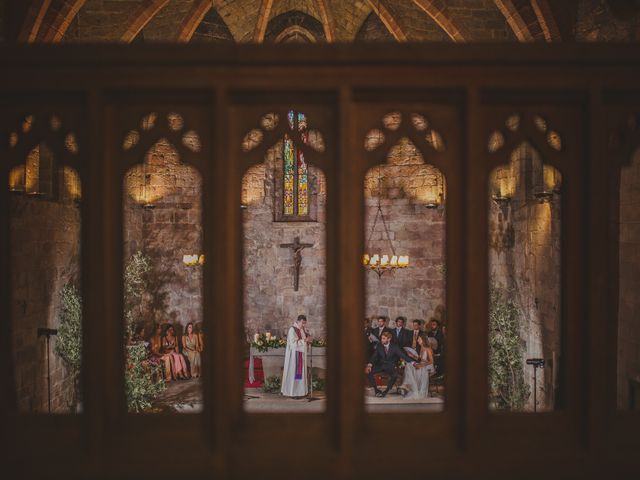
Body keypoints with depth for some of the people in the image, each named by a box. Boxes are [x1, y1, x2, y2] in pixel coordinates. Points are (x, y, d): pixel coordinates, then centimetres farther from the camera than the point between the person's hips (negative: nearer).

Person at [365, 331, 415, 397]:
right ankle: (376, 389, -8)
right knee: (368, 371, -22)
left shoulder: (394, 347, -6)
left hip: (391, 367, -2)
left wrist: (412, 362, -25)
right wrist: (369, 365, -23)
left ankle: (386, 391, -16)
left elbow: (403, 355, -11)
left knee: (395, 375, -35)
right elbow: (374, 356, -5)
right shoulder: (379, 346, -1)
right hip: (381, 366, 3)